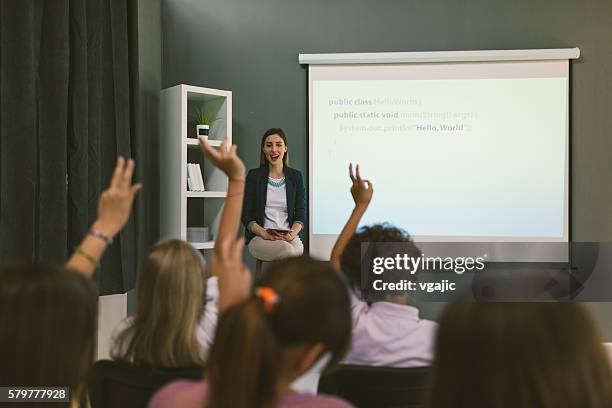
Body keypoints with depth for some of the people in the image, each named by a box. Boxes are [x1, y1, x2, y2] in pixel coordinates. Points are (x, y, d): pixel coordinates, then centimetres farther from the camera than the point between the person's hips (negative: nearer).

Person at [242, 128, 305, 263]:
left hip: (289, 237, 2)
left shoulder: (296, 176, 13)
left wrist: (292, 234, -12)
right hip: (259, 238, -2)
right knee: (288, 250, -35)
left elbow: (301, 214, 9)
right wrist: (265, 234, -14)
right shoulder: (254, 176, 8)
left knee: (298, 250, -35)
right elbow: (246, 215, 4)